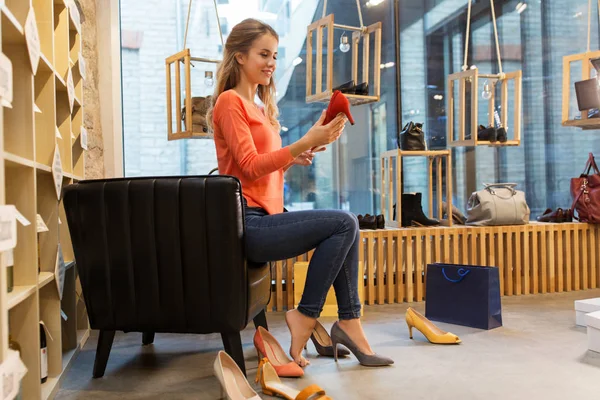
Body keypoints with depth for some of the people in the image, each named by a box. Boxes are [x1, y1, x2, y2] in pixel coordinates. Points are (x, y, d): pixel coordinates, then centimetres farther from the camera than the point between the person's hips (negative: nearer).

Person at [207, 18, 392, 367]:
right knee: (344, 223, -16)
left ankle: (349, 320, 0)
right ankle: (305, 316, -7)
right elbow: (250, 167, -15)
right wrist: (306, 142, -21)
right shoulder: (230, 101, -4)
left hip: (266, 219, 8)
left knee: (347, 226, -1)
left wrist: (294, 157, 1)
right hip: (247, 223, -8)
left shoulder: (261, 107, 22)